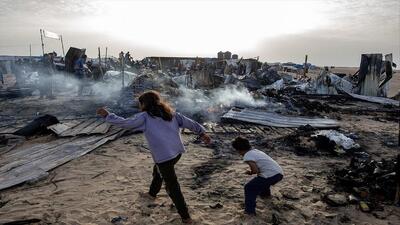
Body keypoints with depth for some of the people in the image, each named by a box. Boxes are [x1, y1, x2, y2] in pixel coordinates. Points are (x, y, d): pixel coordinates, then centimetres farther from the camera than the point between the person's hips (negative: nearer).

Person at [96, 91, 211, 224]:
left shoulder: (144, 117, -7)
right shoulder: (170, 113, 9)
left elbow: (124, 123, -5)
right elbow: (188, 122, 9)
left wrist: (107, 116, 7)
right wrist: (202, 133, 14)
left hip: (164, 156, -7)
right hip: (177, 152, 8)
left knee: (172, 187, 7)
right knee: (157, 171, 32)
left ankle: (185, 217, 15)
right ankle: (152, 193, 56)